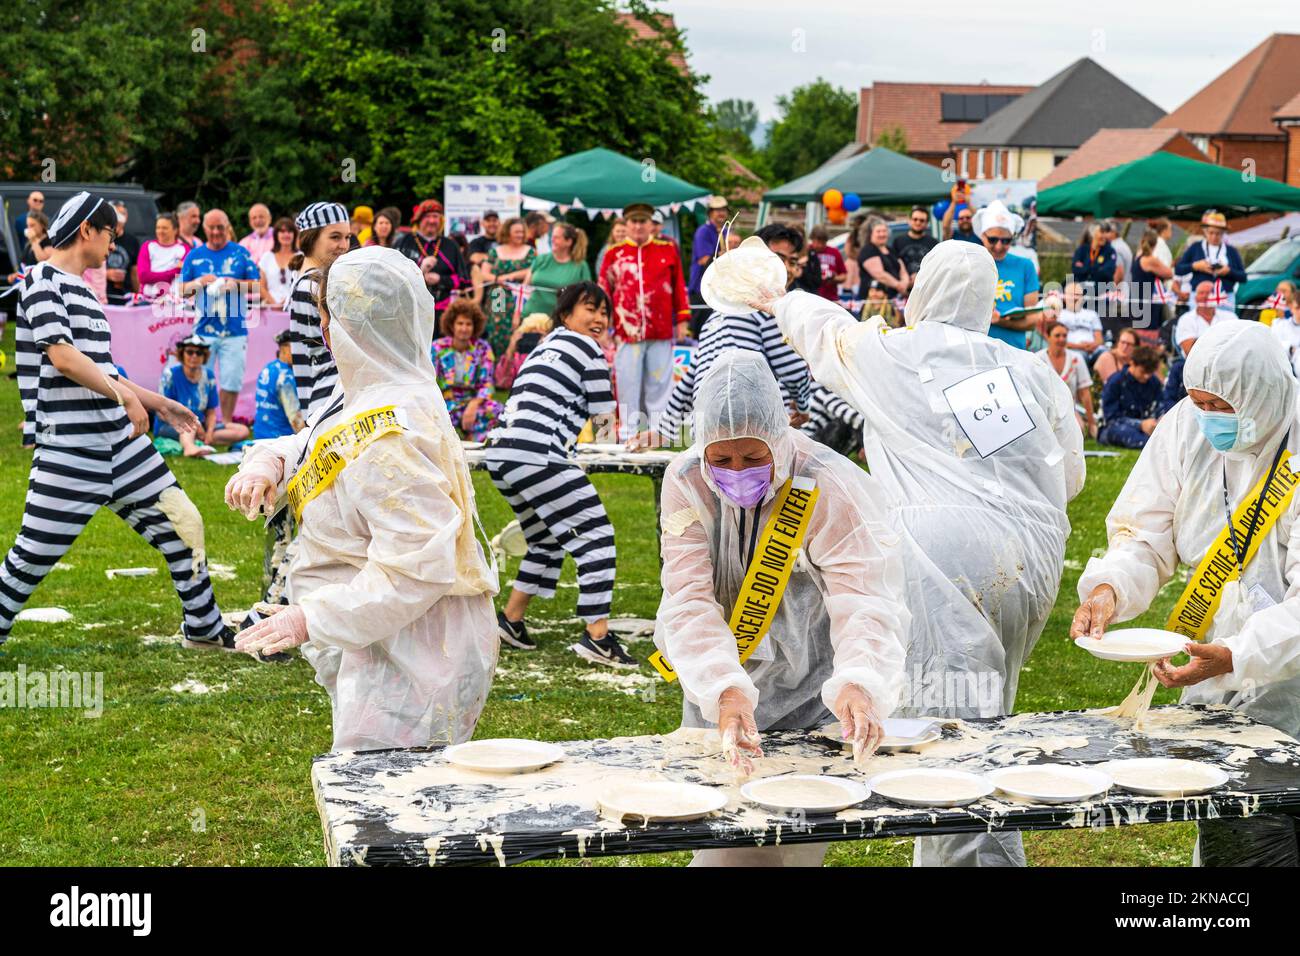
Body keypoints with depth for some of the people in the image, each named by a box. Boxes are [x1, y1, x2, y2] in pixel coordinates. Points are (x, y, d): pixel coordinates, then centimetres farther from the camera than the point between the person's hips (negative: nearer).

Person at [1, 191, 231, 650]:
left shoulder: (80, 289, 19)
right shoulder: (43, 281, -9)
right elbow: (62, 357, -21)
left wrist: (158, 403, 23)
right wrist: (127, 394, -22)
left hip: (117, 437, 9)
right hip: (68, 446, -9)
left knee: (182, 525, 9)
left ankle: (205, 629, 22)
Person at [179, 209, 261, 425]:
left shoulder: (241, 253, 6)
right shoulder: (194, 255, 9)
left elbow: (257, 285, 5)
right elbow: (182, 290, 10)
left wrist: (236, 284, -12)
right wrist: (200, 282, -9)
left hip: (235, 331, 0)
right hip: (204, 330, 1)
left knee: (231, 380, 0)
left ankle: (226, 423, 11)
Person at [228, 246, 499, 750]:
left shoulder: (390, 438, -25)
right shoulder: (364, 398, 7)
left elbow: (417, 568, -29)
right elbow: (309, 446, 23)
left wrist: (312, 618, -26)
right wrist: (268, 462, -2)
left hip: (411, 660, -11)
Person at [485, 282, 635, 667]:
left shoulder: (544, 346, 27)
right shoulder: (586, 348, 3)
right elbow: (603, 417, 5)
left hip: (501, 455, 9)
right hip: (536, 456, -9)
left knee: (548, 541, 23)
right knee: (596, 536, -6)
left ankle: (511, 620, 26)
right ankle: (597, 637, -13)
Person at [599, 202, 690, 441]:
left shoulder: (668, 250, 8)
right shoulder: (614, 254, 8)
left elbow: (679, 286, 10)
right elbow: (604, 292, 9)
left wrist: (682, 320, 6)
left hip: (662, 332, 0)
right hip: (627, 332, 0)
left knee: (660, 385, 4)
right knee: (627, 385, 1)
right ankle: (627, 436, 8)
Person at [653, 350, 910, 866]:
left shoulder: (834, 490, -22)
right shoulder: (687, 483, -15)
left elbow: (865, 603, -32)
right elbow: (690, 602, -23)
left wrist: (860, 685, -53)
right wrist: (724, 691, -41)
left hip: (810, 690, -2)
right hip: (721, 691, 2)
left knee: (797, 841, -1)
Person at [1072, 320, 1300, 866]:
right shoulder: (1189, 425, -1)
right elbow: (1145, 536, 2)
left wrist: (1235, 658, -34)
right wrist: (1109, 589, -19)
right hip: (1212, 695, 5)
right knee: (1219, 845, 9)